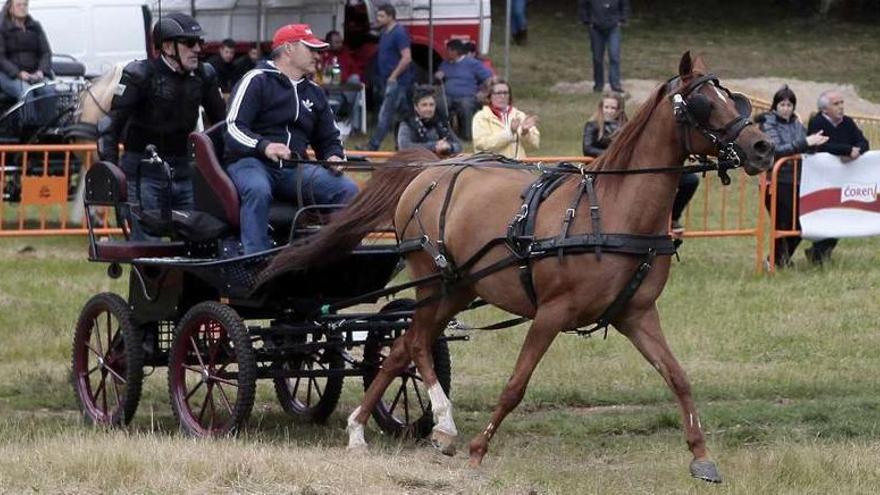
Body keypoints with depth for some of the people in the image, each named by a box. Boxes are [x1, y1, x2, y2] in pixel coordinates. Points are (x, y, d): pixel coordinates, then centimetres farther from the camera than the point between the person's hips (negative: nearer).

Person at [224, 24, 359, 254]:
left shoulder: (314, 93, 22)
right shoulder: (257, 80, -1)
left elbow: (329, 139, 27)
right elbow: (233, 129, -11)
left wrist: (334, 157, 2)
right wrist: (264, 146, -30)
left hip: (295, 170, 6)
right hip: (251, 162, -6)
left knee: (347, 190, -16)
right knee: (258, 190, -40)